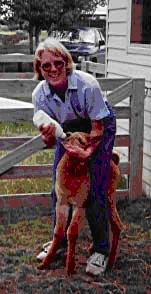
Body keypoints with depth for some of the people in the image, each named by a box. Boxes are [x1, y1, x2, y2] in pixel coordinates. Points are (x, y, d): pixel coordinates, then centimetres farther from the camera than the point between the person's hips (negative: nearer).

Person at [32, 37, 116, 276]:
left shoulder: (87, 84, -34)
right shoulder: (39, 95, -22)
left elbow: (97, 127, -22)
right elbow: (50, 142, -15)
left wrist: (87, 151, -35)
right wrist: (48, 137, -37)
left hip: (100, 128, -4)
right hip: (69, 130, 4)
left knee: (95, 192, -8)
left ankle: (101, 249, 9)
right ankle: (60, 240, 29)